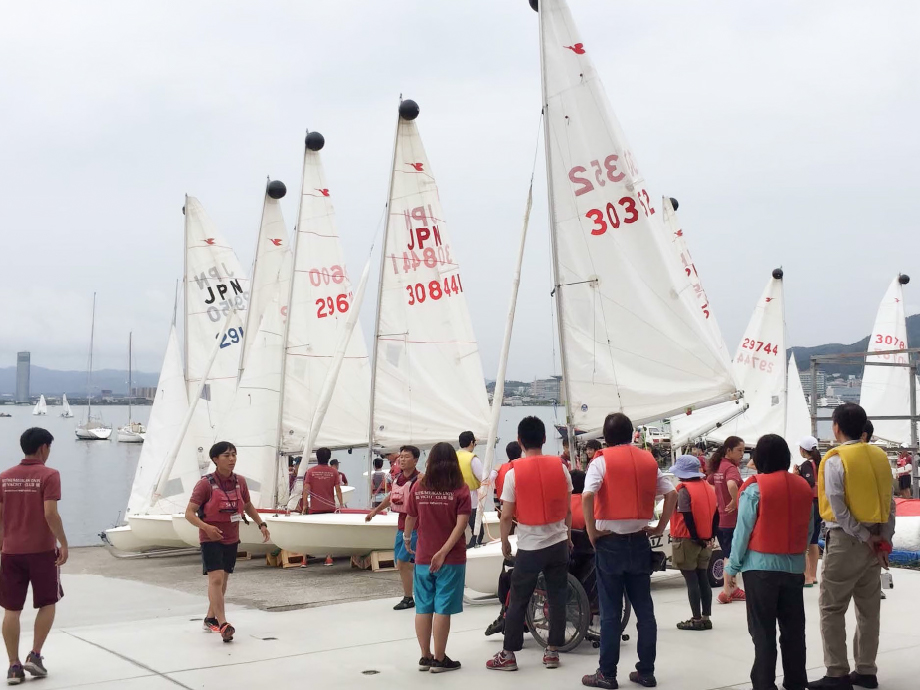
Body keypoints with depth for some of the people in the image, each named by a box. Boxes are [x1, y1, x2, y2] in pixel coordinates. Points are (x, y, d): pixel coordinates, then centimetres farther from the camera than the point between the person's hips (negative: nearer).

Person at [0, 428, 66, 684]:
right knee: (47, 604, 13)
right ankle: (35, 656, 8)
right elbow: (50, 514, -17)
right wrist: (63, 543, -9)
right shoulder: (49, 475, -9)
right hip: (42, 550, -4)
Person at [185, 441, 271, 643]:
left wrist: (261, 524, 5)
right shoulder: (206, 484, -16)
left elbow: (248, 506, 17)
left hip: (231, 539, 6)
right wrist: (206, 527, -34)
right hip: (211, 538, -6)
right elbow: (189, 513, -17)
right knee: (216, 578, -18)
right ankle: (223, 624, -21)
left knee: (223, 579, 15)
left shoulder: (240, 481, -1)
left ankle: (211, 619, 32)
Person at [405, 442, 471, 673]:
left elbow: (410, 518, 12)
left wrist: (407, 538, 32)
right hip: (451, 559, -3)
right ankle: (439, 659, 9)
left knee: (423, 608, 12)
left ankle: (425, 657, 19)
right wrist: (443, 552, -16)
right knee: (442, 609, 2)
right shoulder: (460, 489, -8)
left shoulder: (418, 487, 0)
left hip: (422, 557, 3)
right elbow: (461, 524, -16)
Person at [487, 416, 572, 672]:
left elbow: (506, 516, -9)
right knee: (557, 599, 11)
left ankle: (508, 655, 9)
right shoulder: (560, 467, -2)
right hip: (558, 543, 3)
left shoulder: (514, 473, -11)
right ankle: (552, 651, 15)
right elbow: (568, 509, 4)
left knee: (518, 602, 5)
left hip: (529, 546, -3)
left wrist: (504, 541, 6)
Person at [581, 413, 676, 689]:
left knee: (610, 613, 2)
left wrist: (591, 531, -12)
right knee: (645, 610, 9)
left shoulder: (602, 461, -7)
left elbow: (587, 496, -21)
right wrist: (660, 527, 7)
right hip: (639, 542, 4)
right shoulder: (648, 460, 7)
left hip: (610, 543, -4)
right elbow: (671, 493, 3)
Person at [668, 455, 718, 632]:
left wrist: (696, 538, -13)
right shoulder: (707, 487, 8)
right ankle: (706, 617, 13)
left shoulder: (684, 490, -14)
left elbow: (687, 517, -19)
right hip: (705, 541, 7)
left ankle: (697, 619, 0)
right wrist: (711, 536, 12)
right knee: (703, 578, 11)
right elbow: (715, 514, 10)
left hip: (688, 541, -7)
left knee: (691, 580, -2)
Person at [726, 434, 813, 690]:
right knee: (793, 627, 13)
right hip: (794, 566, 5)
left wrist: (732, 566, -2)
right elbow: (809, 528, 9)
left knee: (763, 629, 1)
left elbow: (743, 530, -9)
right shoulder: (803, 486, 4)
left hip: (761, 566, -4)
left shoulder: (755, 488, -11)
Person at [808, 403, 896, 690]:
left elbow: (838, 507, -16)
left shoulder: (836, 459, -11)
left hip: (845, 540, -7)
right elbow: (890, 502, 6)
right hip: (874, 540, 7)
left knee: (832, 608, 0)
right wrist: (885, 540, 6)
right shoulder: (880, 456, 8)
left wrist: (863, 537, -10)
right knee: (869, 607, 12)